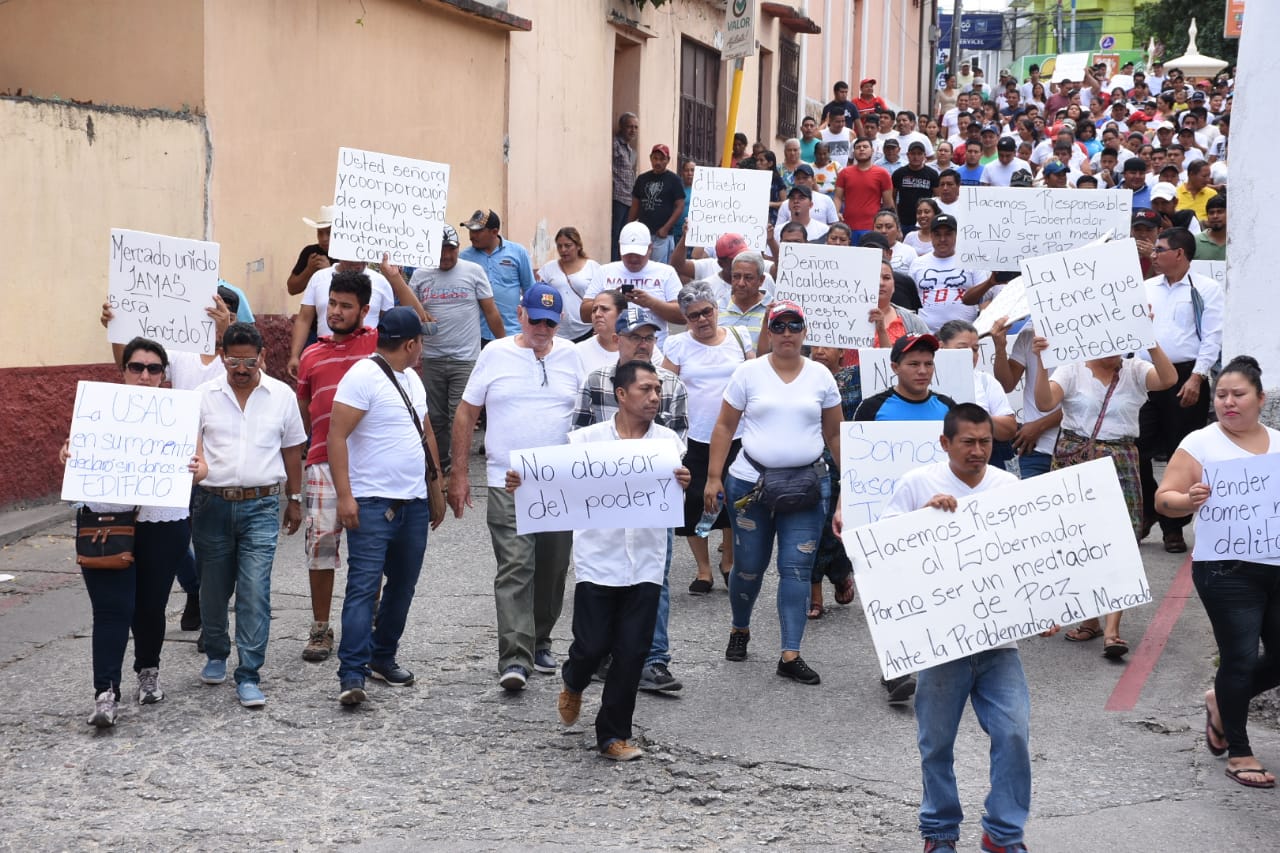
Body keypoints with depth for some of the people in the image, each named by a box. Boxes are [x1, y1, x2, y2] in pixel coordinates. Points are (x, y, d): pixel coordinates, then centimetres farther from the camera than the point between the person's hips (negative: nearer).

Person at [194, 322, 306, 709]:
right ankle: (216, 656, 35)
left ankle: (248, 676, -4)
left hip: (260, 506, -1)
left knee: (255, 590, -8)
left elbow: (292, 451, 12)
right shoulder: (204, 396, 2)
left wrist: (294, 499, 14)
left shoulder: (282, 395, 3)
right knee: (213, 589, 12)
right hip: (212, 503, 1)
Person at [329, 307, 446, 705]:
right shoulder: (363, 376, -11)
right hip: (372, 504, -8)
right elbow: (336, 436, -16)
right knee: (363, 587, -12)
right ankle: (351, 675, -14)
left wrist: (437, 488, 22)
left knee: (402, 586, 13)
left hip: (414, 504, 9)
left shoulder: (411, 379, 16)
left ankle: (383, 657, 27)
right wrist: (344, 495, -22)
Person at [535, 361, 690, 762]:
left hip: (645, 564, 1)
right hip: (598, 559, -1)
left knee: (631, 653, 2)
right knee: (593, 645, 0)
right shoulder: (586, 439, -1)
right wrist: (523, 485, -21)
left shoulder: (668, 442, 2)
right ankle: (573, 683, 36)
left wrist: (682, 485, -31)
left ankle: (613, 734, 17)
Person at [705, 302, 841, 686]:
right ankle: (740, 629, 36)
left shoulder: (821, 376, 5)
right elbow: (724, 427, 3)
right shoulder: (749, 373, 1)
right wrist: (713, 478, -2)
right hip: (751, 482, 0)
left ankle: (790, 655, -3)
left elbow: (835, 434, 11)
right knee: (748, 566, 9)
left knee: (797, 568, -5)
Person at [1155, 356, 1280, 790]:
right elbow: (1164, 498, -6)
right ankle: (1239, 752, 15)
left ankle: (1221, 703, 35)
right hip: (1227, 570, -5)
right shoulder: (1200, 444, -3)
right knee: (1239, 658, -2)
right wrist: (1189, 500, -27)